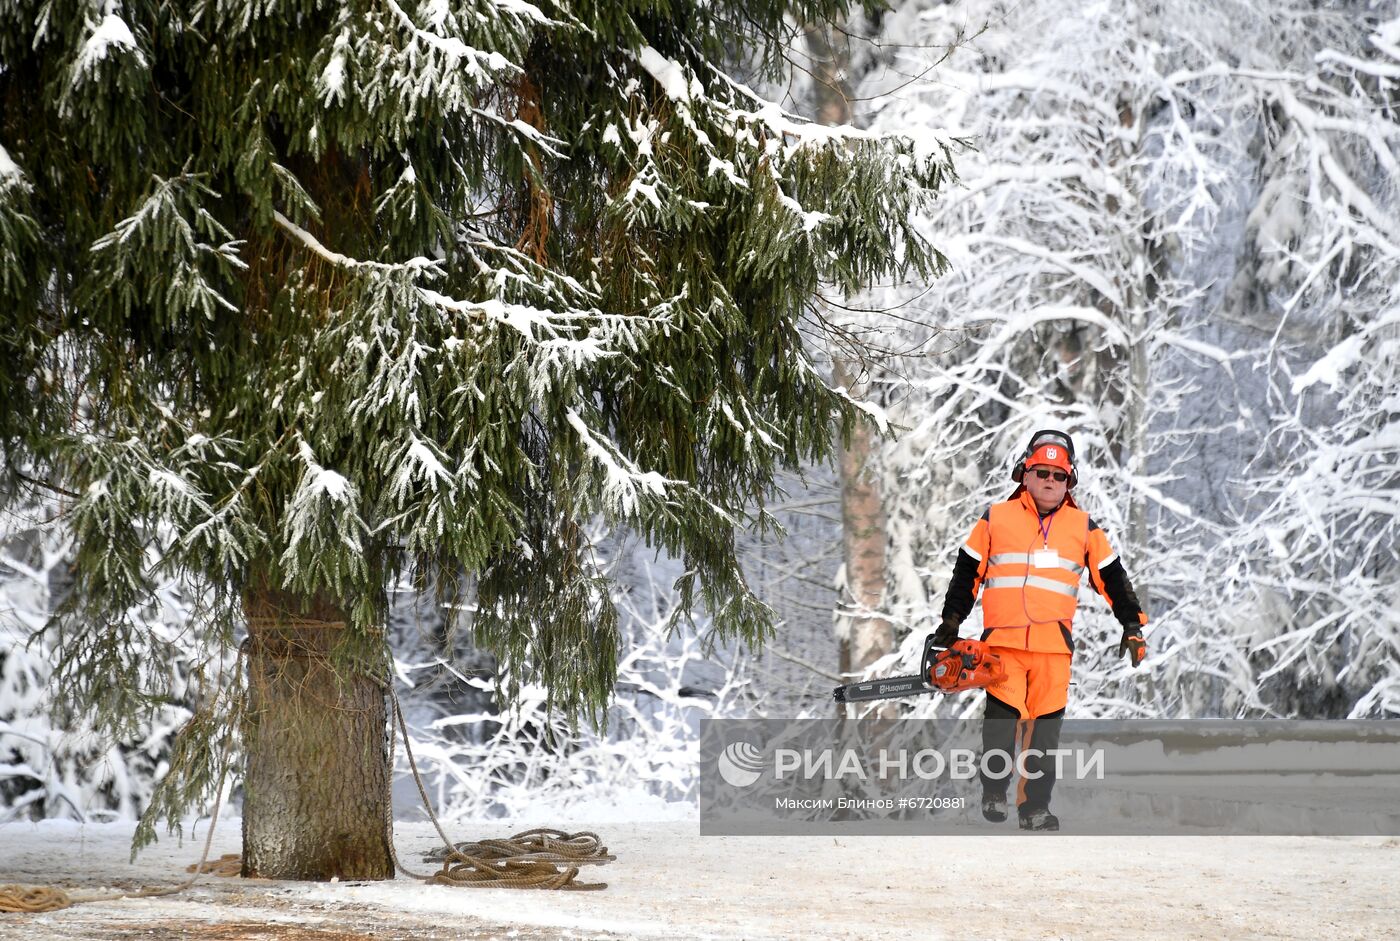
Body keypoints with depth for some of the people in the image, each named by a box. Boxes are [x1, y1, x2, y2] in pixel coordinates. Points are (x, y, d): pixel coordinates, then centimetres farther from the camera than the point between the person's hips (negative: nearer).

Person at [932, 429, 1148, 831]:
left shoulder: (1083, 527, 12)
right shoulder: (995, 519, 8)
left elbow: (1112, 579, 16)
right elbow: (967, 573, 13)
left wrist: (1133, 624, 11)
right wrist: (951, 621, 11)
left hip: (1054, 646, 2)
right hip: (1002, 642, -1)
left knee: (1044, 729, 2)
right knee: (1002, 717, -12)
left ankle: (1035, 806, 8)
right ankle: (993, 790, 5)